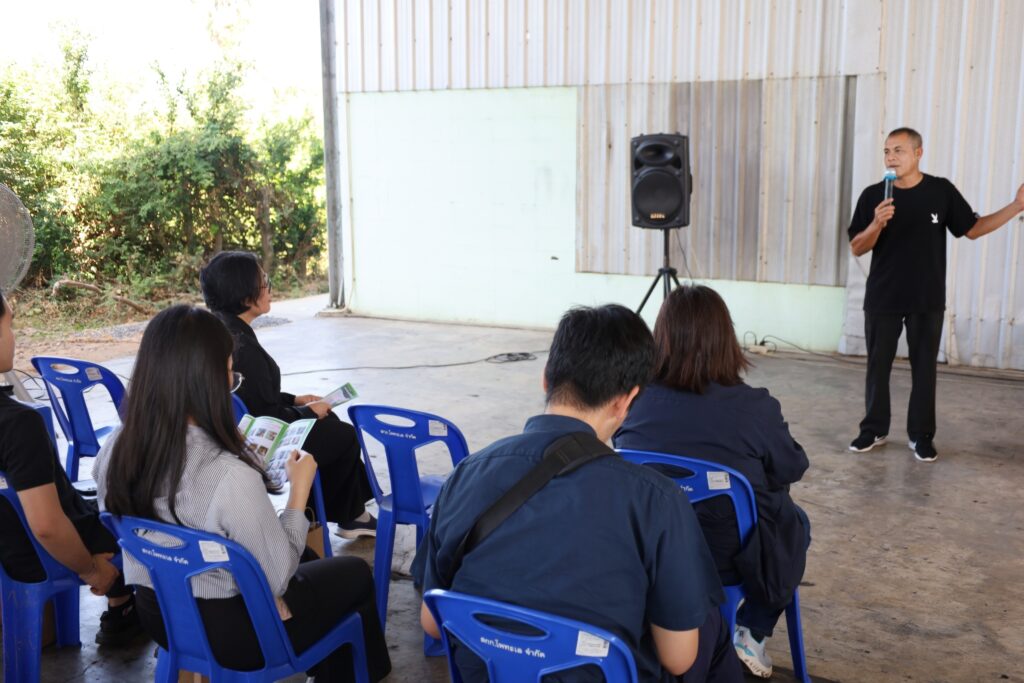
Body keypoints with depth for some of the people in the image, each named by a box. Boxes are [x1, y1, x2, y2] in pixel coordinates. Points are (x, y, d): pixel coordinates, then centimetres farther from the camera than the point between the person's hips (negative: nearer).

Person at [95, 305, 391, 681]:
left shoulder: (115, 450, -13)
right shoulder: (230, 476, -35)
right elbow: (277, 578, -22)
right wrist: (299, 490, -11)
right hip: (229, 632, -7)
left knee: (308, 566, 31)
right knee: (356, 575, 20)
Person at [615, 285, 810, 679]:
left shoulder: (635, 401, -12)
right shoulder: (754, 407, -21)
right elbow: (793, 470, -4)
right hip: (733, 562, -4)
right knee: (795, 522, 30)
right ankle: (752, 632, 28)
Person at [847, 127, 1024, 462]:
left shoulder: (941, 191, -2)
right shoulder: (872, 195, -3)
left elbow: (973, 229, 6)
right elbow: (857, 249, -3)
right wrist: (877, 224, -22)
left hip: (927, 300, 0)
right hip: (882, 298, 0)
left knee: (924, 367, 7)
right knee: (878, 366, 8)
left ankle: (922, 435, 17)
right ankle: (874, 429, 21)